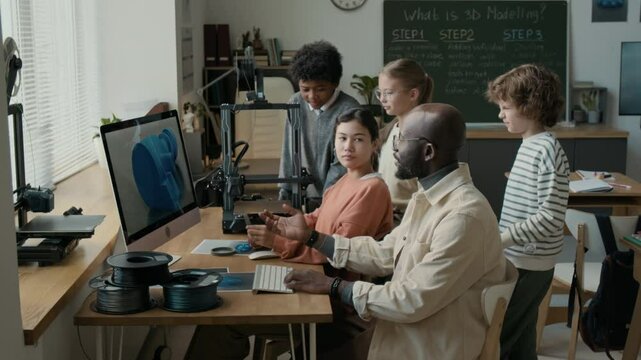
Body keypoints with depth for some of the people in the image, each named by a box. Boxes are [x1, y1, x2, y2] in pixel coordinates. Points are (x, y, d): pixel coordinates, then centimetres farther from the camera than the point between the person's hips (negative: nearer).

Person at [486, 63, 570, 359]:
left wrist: (501, 237, -22)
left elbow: (550, 218, -23)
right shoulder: (529, 146, 9)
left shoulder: (547, 150, -19)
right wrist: (502, 238, 16)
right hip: (518, 260, 9)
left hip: (528, 266, -9)